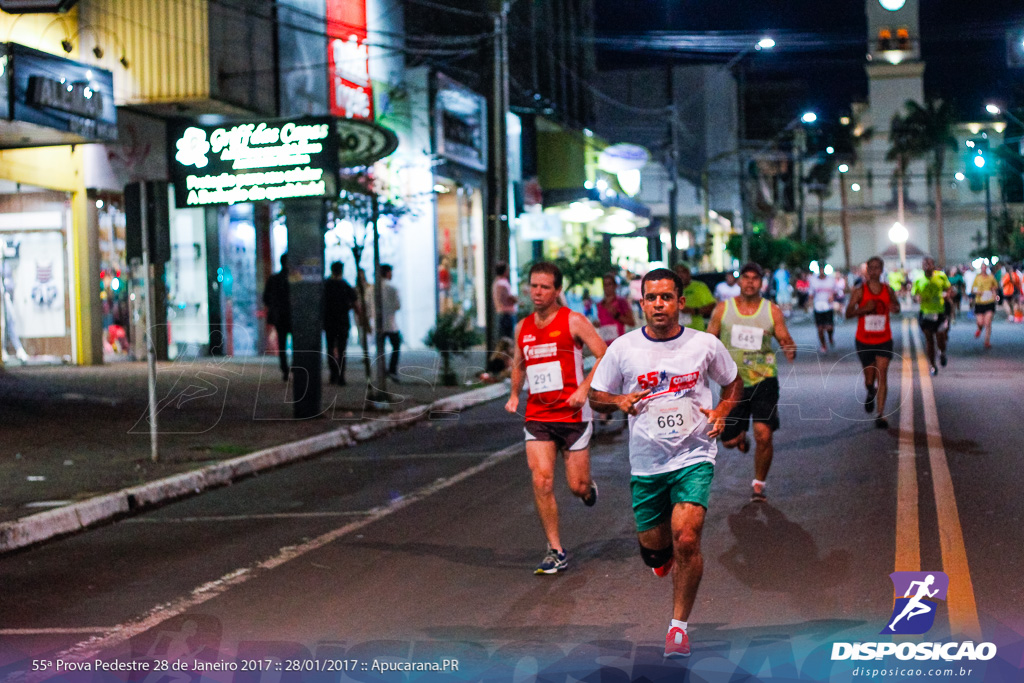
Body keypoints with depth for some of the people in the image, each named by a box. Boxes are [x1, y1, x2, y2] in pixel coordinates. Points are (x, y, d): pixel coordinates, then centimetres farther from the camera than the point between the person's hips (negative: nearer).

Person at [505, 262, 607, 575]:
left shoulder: (573, 321, -6)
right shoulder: (522, 328, 9)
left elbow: (604, 356, -7)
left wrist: (585, 388, -18)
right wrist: (514, 394, 10)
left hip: (572, 414, -3)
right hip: (537, 416, 4)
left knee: (577, 487, 1)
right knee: (542, 481, -10)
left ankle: (589, 488, 41)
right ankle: (556, 551, -1)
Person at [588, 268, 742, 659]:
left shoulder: (705, 345, -2)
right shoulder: (623, 348, -2)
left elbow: (733, 383, 16)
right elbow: (596, 396, 8)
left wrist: (721, 412, -3)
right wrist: (619, 401, -13)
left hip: (694, 456, -2)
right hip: (646, 461, 2)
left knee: (686, 540, -19)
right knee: (653, 547, 10)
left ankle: (679, 625, -2)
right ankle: (664, 555, 50)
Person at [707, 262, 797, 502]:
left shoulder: (772, 311, 0)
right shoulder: (723, 309, 1)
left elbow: (785, 339, -1)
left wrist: (790, 350, -24)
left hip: (764, 381, -1)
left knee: (763, 436, -15)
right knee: (728, 441, 4)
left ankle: (759, 484, 7)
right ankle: (741, 436, 44)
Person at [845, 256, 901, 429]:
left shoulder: (888, 290, 0)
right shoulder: (860, 291, -6)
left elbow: (896, 306, 16)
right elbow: (848, 313, -9)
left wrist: (894, 308, -9)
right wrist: (864, 309, -27)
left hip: (884, 340, 0)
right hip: (864, 341, 0)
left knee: (882, 376, -9)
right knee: (869, 378, 10)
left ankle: (881, 414, -7)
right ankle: (871, 395, 47)